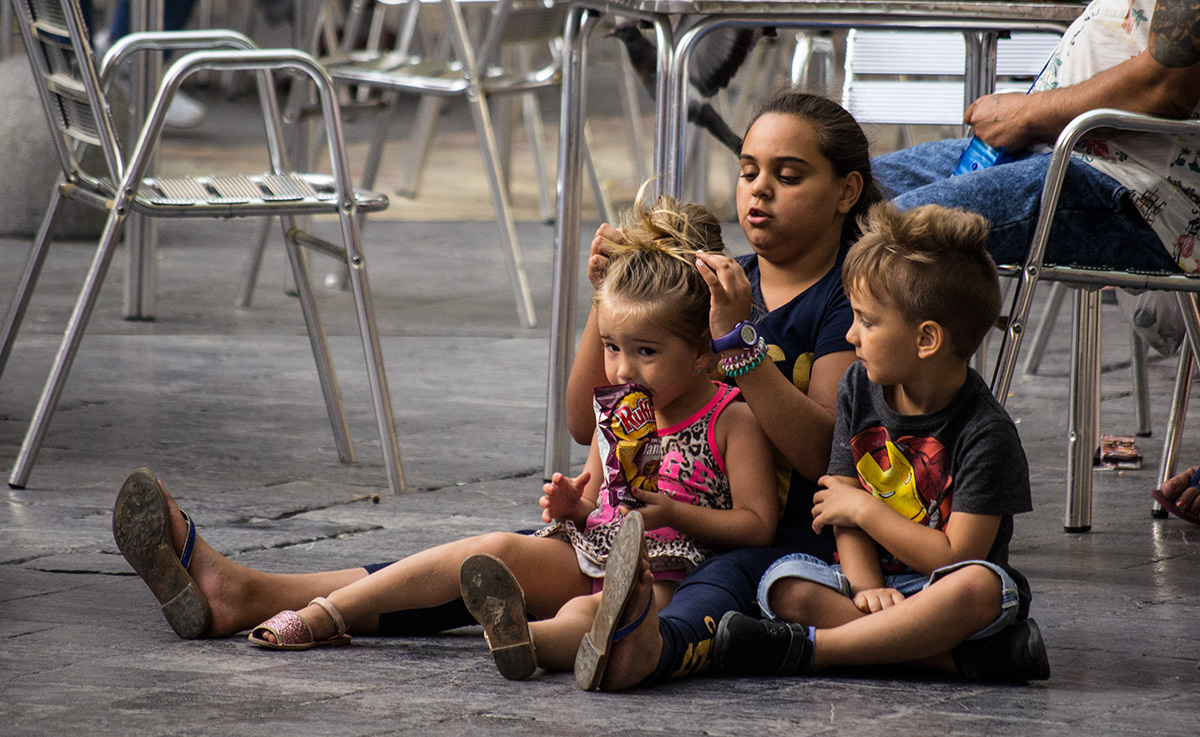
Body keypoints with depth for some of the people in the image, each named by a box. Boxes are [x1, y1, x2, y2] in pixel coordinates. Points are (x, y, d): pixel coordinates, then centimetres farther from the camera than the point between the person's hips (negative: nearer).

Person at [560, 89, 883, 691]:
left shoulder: (849, 299, 1)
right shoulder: (713, 284, 18)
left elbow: (826, 456, -16)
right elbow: (586, 425, 15)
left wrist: (737, 338, -21)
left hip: (796, 533, -8)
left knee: (726, 580, -44)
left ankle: (657, 643, -73)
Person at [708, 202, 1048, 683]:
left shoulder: (986, 435, -13)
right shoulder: (859, 390, 4)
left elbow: (957, 555, -17)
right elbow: (845, 507, 1)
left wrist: (864, 509, -11)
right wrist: (866, 588, -16)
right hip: (874, 578, 4)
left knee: (980, 586, -39)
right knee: (785, 585, -24)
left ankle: (809, 647, -36)